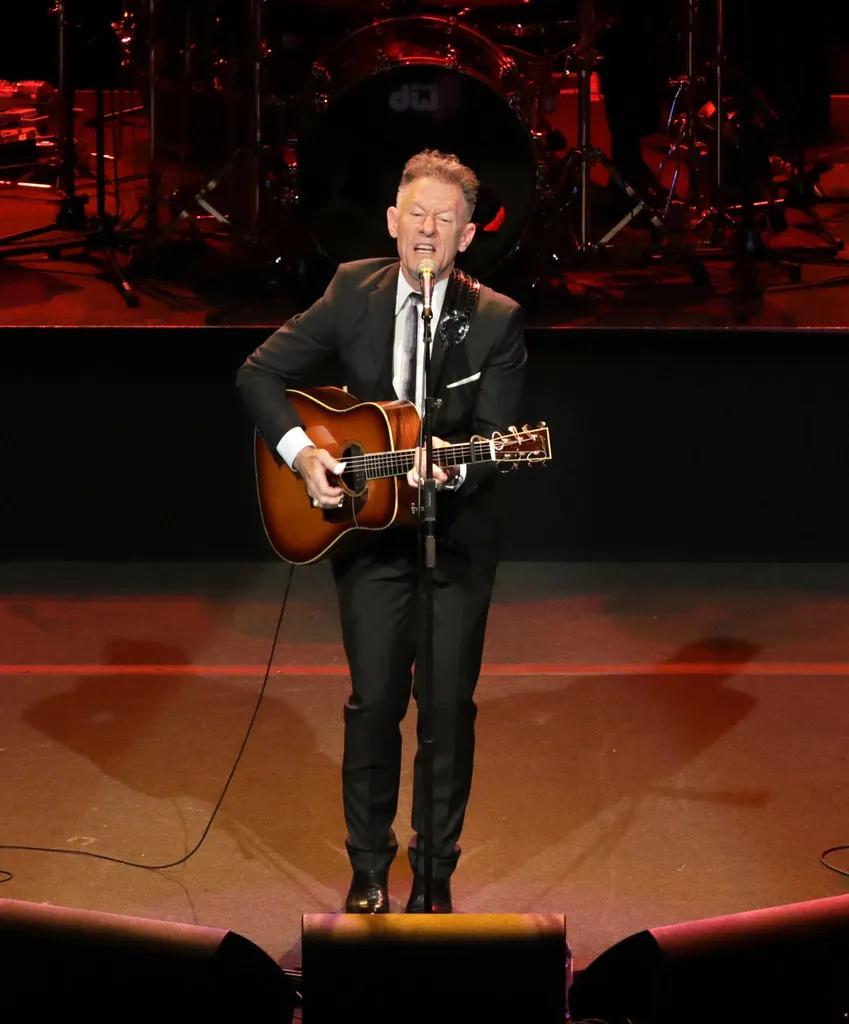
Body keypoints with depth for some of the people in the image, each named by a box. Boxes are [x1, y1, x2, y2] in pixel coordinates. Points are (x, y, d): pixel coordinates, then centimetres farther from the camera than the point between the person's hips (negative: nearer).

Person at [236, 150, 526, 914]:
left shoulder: (497, 320, -10)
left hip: (458, 535, -1)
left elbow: (498, 438, -15)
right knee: (374, 701, 4)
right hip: (368, 532, 1)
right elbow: (259, 373, -1)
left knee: (450, 703, 4)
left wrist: (452, 465, -36)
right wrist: (299, 451, -14)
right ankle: (369, 869, 18)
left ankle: (436, 871, 19)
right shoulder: (352, 290, -4)